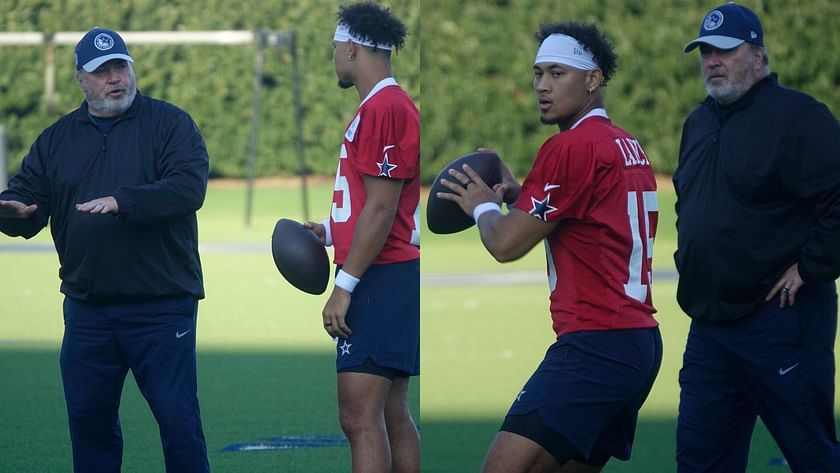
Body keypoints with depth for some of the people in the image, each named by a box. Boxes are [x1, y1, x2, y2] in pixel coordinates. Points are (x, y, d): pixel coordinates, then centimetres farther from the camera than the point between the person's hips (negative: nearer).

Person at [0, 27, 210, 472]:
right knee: (88, 420, 9)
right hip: (87, 311, 5)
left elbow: (189, 188, -16)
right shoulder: (56, 139, 12)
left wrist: (122, 201, -28)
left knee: (178, 418, -4)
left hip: (161, 307, -4)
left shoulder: (169, 123, -1)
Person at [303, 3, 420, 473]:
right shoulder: (390, 104, 17)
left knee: (361, 416, -13)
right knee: (393, 416, 11)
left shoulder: (382, 108, -14)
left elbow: (381, 209, -19)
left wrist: (345, 286, -18)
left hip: (381, 279, -11)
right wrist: (330, 230, 19)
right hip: (393, 276, 11)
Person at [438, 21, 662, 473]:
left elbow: (506, 244, -10)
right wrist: (519, 194, 19)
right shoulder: (628, 146, 16)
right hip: (641, 339, 10)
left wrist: (482, 204, 10)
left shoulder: (572, 146, -11)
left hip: (596, 346, -10)